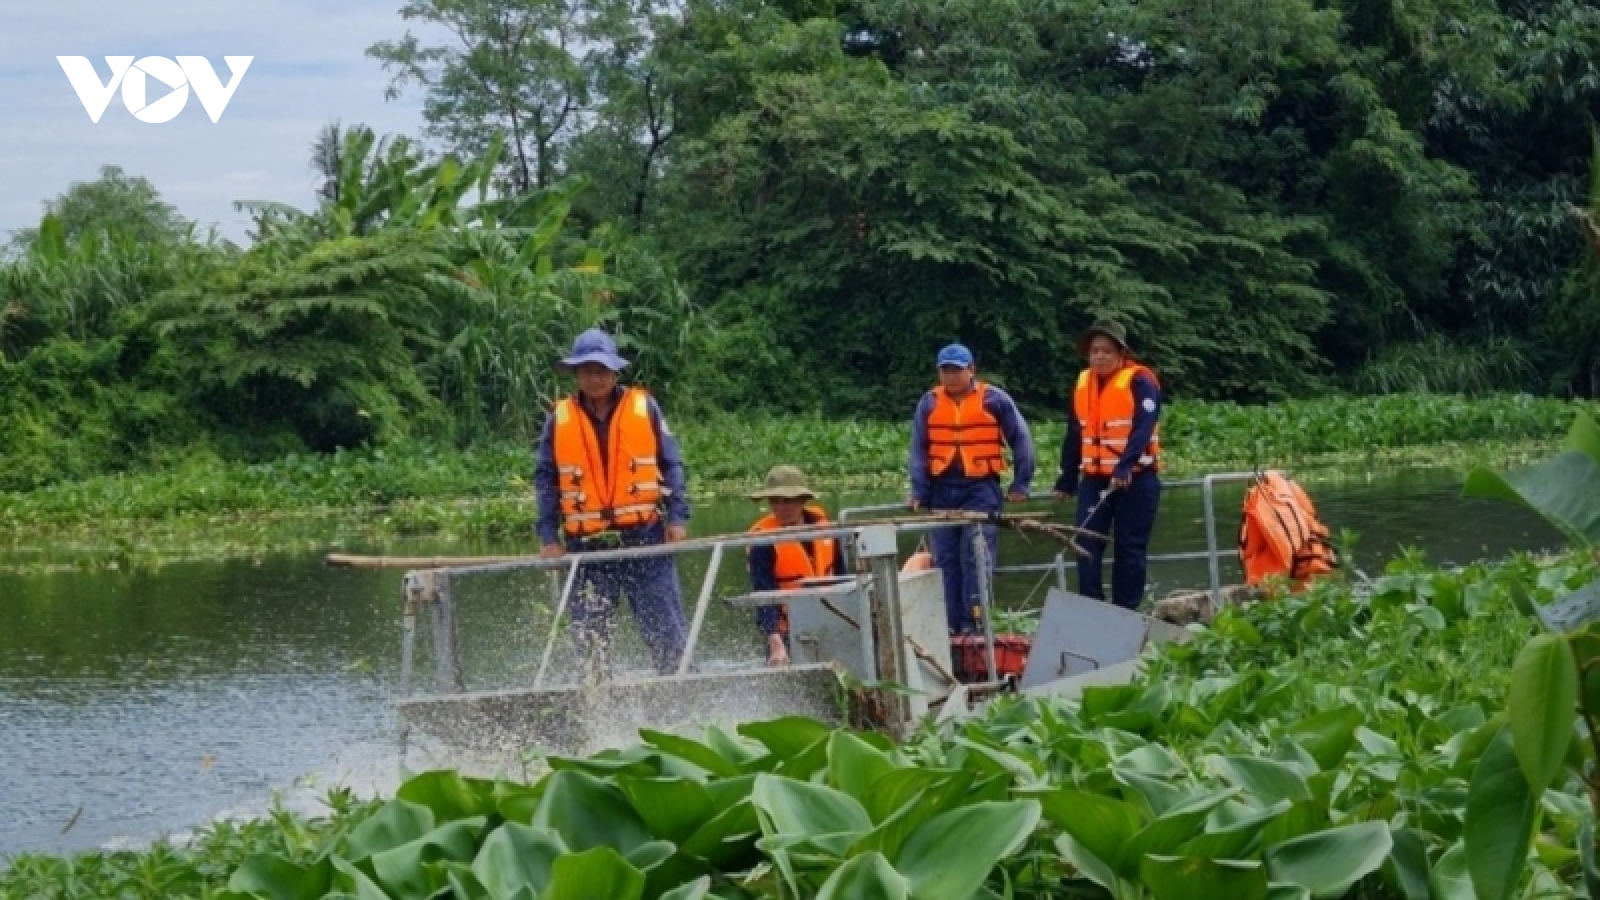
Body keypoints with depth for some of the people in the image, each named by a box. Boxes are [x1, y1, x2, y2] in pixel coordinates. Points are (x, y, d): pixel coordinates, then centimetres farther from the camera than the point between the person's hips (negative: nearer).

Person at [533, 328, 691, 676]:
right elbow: (545, 479, 8)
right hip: (586, 545, 1)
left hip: (645, 539, -1)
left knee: (666, 629, -3)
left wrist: (678, 517, -4)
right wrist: (548, 537, 0)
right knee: (590, 635, 4)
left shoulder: (644, 408, 4)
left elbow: (671, 465, 6)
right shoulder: (559, 419, 6)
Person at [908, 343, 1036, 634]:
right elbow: (919, 449, 10)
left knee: (976, 556, -11)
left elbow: (1021, 440, 6)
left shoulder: (994, 399, 2)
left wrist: (1020, 485, 2)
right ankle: (950, 623, 7)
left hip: (981, 489, -3)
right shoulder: (929, 403, 9)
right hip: (942, 489, 3)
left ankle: (973, 622, -11)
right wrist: (919, 491, 0)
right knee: (945, 559, 3)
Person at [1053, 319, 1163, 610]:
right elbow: (1074, 435, 15)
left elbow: (1143, 429, -20)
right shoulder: (1083, 383, 10)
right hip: (1094, 479, 5)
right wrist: (1067, 480, 15)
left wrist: (1124, 467, -32)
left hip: (1136, 479, -5)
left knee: (1129, 548, 1)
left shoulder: (1140, 381, -9)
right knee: (1087, 545, -3)